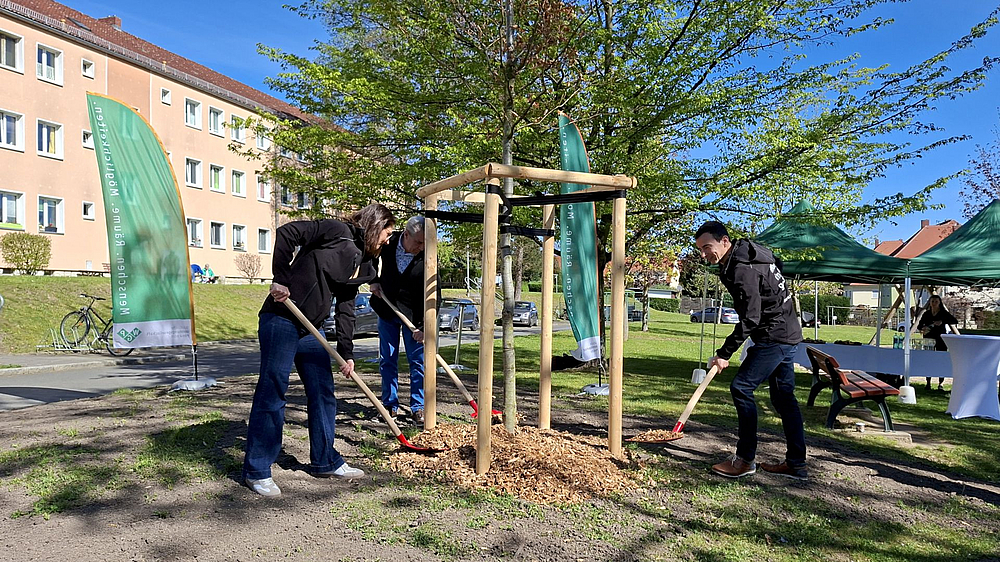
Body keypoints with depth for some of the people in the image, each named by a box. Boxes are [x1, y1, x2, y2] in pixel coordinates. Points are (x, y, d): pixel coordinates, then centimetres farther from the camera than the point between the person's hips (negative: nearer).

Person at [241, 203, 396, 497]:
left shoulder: (360, 263, 15)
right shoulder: (336, 231, -8)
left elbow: (345, 309, 15)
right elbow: (286, 233, -16)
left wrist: (346, 352, 9)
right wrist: (281, 280, -20)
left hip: (310, 329, 9)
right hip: (281, 320, -9)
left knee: (323, 393, 12)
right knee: (272, 391, -4)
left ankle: (325, 461, 25)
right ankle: (256, 471, 7)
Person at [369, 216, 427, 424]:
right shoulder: (388, 243, -13)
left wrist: (423, 326, -19)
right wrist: (373, 281, -2)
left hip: (413, 315, -2)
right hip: (387, 311, 2)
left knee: (418, 361, 0)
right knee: (387, 360, 8)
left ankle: (418, 407, 11)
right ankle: (390, 404, 20)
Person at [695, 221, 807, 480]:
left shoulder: (742, 270, -22)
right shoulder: (746, 253, 8)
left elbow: (750, 319, -24)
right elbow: (777, 262, 25)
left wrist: (724, 354, -20)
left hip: (774, 336, -11)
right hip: (788, 334, 11)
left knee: (741, 388, -11)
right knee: (783, 397, 12)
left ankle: (745, 460, -4)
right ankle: (796, 464, 18)